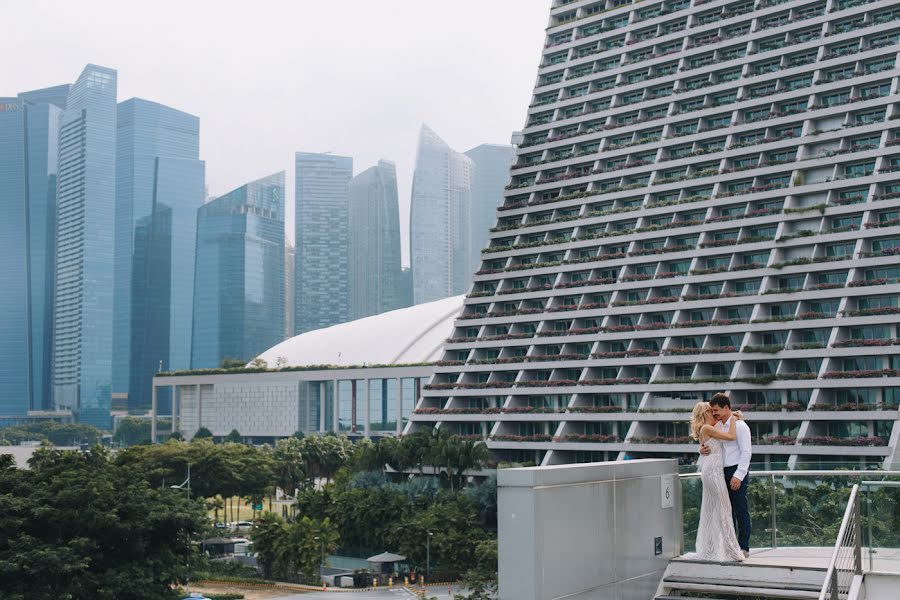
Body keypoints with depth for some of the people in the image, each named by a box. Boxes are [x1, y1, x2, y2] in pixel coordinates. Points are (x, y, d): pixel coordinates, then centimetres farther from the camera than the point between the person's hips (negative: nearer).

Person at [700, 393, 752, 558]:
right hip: (722, 472, 8)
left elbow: (746, 453, -14)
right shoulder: (717, 426, 13)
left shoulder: (739, 426, -10)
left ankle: (744, 547, 3)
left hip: (737, 472, -8)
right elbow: (708, 445, 20)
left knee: (740, 509, -3)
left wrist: (738, 476, -19)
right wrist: (702, 450, -5)